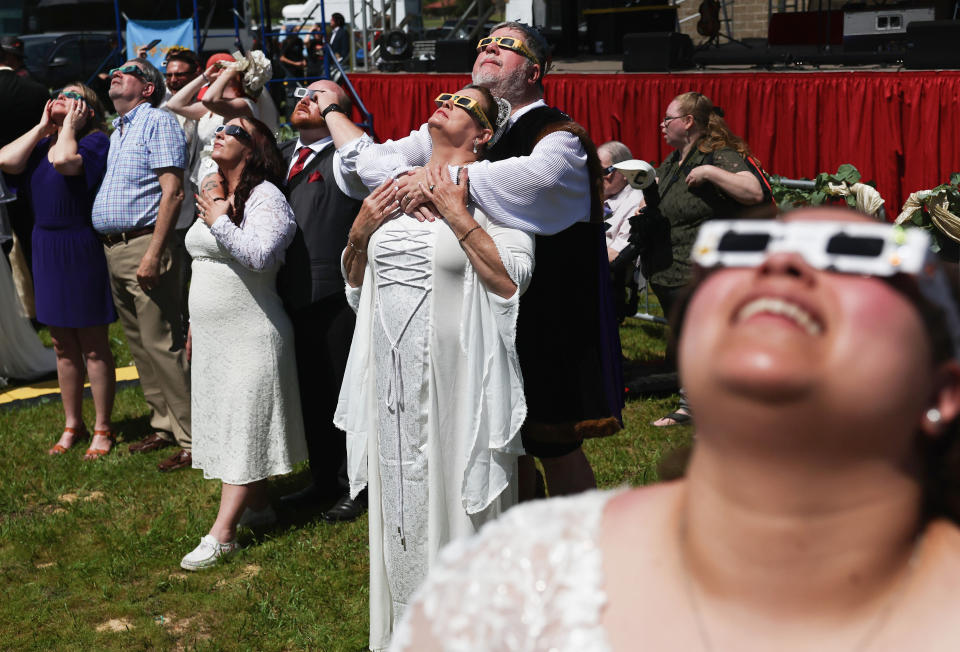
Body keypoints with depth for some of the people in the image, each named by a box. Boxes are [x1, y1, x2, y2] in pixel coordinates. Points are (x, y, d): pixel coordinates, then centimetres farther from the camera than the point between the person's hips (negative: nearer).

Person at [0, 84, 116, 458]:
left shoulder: (95, 140, -8)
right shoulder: (42, 142, 12)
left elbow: (64, 160, -28)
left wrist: (70, 126, -11)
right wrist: (42, 126, 0)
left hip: (81, 247, -7)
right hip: (45, 244, 7)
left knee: (93, 346, 1)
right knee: (63, 346, 14)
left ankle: (102, 430, 12)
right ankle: (72, 426, 25)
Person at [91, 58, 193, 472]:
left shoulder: (158, 121, -7)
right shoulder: (117, 130, 21)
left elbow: (172, 192, -16)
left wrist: (153, 253, -21)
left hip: (144, 244, -9)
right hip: (113, 248, 9)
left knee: (161, 344, -10)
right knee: (139, 344, 12)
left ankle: (192, 440, -5)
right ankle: (164, 426, 21)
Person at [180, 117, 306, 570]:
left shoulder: (265, 197, -12)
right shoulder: (212, 194, 15)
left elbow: (261, 255, -29)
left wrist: (220, 221, -18)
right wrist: (194, 324, 26)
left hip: (251, 335, -9)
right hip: (212, 336, 9)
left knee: (243, 427, -7)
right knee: (227, 422, 12)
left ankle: (222, 533, -9)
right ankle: (258, 505, 24)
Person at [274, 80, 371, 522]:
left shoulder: (340, 160, -8)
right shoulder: (282, 155, 16)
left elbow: (361, 154, -32)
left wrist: (332, 108, -17)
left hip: (334, 298, -8)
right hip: (293, 297, 8)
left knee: (342, 393, 1)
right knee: (309, 393, 17)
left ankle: (354, 487, 14)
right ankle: (324, 481, 31)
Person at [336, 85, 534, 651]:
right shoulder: (394, 186, 12)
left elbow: (513, 280, -19)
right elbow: (356, 284, 19)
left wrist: (457, 216, -18)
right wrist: (360, 232, 1)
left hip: (455, 386, -6)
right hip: (393, 384, 6)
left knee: (454, 503, 3)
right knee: (401, 508, 16)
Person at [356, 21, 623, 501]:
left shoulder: (557, 135, -8)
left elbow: (539, 175, -32)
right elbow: (370, 159, 6)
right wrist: (406, 183, -16)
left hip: (543, 315, -5)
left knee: (556, 448, 5)